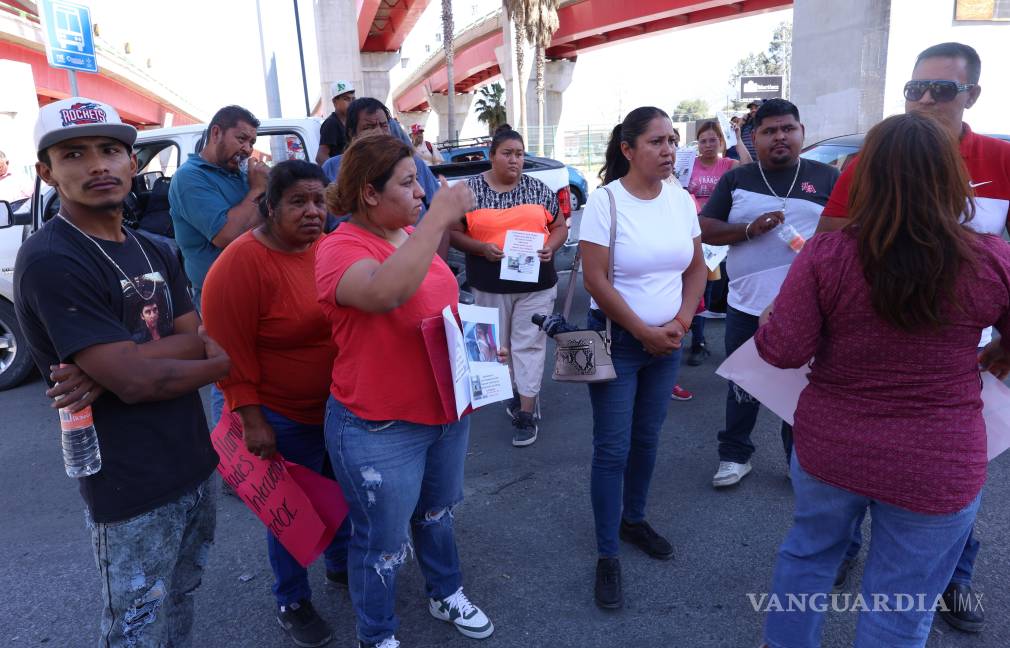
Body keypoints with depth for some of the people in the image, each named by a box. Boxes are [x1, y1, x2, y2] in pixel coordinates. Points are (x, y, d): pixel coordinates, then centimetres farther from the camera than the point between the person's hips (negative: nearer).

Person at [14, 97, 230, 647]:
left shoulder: (155, 253, 7)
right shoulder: (49, 261, -18)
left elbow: (197, 341, -3)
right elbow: (135, 381, -23)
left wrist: (108, 369, -20)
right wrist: (225, 362, -8)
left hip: (195, 462, 7)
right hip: (132, 488, -7)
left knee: (180, 602, 24)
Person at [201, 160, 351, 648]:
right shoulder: (241, 264, -21)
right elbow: (229, 350, -19)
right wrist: (251, 419, -19)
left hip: (341, 404, 6)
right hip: (284, 418, -6)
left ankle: (342, 564, 48)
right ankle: (292, 602, 35)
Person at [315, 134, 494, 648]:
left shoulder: (413, 236, 3)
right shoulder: (340, 249, -21)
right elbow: (384, 292, -44)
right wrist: (438, 217, -38)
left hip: (446, 410, 8)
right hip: (379, 431, -7)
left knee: (437, 513, 27)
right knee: (383, 542, 12)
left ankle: (446, 594, 51)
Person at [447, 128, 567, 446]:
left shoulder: (538, 189, 4)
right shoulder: (471, 189, 0)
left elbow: (560, 226, 10)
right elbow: (453, 233, 0)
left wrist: (550, 248, -11)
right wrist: (482, 248, -16)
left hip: (536, 284, 0)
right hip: (490, 286, 0)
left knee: (529, 345, -1)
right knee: (498, 345, 12)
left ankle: (526, 413, 4)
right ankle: (514, 392, 33)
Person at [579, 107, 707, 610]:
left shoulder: (681, 199, 2)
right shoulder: (605, 200, -14)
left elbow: (695, 268, 8)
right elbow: (595, 279, -18)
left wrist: (681, 322, -7)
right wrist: (644, 332, -14)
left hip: (667, 341, 5)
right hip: (617, 340, -5)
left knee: (647, 439, 17)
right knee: (613, 449, 0)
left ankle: (633, 519, 39)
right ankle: (607, 555, 14)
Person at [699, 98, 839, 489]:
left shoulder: (826, 178, 5)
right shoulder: (735, 179, 6)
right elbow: (706, 230, 1)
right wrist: (750, 229, -15)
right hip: (748, 305, 1)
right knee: (742, 384, 11)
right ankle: (734, 456, 25)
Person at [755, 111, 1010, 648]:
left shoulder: (824, 256, -15)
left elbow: (784, 351, -13)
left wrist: (769, 323, 8)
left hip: (830, 447, 1)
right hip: (938, 466, 0)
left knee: (808, 550, 27)